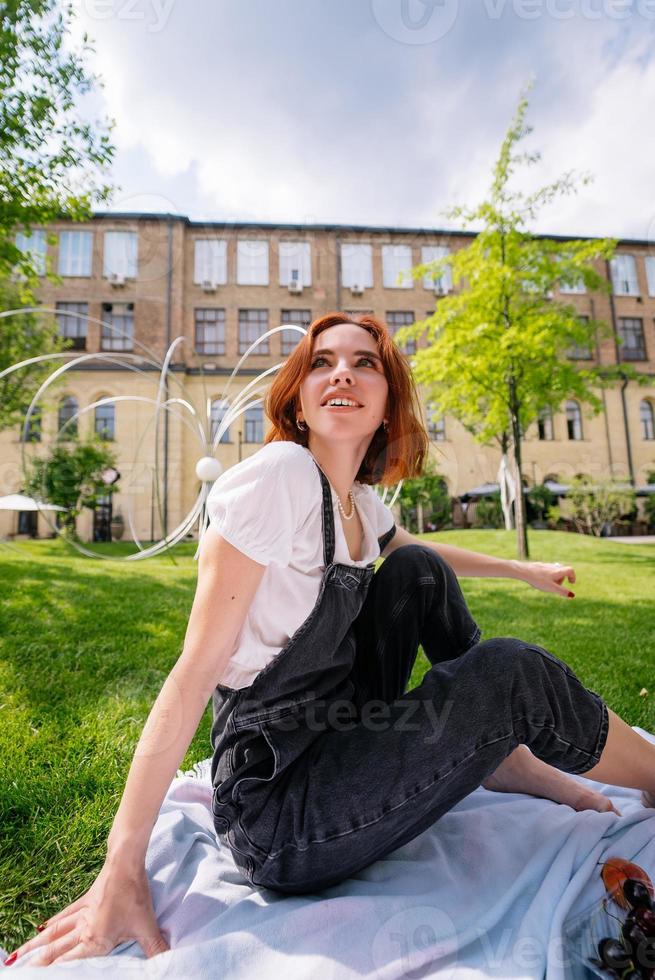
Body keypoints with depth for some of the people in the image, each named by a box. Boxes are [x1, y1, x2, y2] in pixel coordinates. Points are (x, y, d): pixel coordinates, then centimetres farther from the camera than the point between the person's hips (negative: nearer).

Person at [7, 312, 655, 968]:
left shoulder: (362, 504, 2)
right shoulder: (279, 474, -21)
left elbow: (428, 554, 24)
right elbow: (196, 670, -22)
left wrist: (525, 570, 32)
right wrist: (121, 872, -19)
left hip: (338, 734, 8)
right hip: (277, 820, -7)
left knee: (414, 572, 3)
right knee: (512, 672, -16)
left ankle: (505, 761, 16)